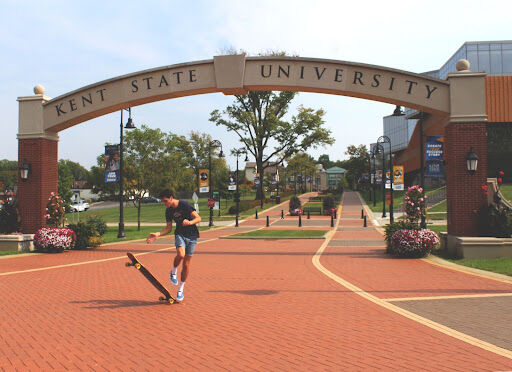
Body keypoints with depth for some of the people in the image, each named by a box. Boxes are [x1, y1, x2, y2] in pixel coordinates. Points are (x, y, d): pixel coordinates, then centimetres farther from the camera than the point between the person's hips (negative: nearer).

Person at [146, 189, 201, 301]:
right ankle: (173, 272, 1)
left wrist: (189, 222, -33)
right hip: (180, 234, 2)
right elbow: (169, 228, 8)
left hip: (192, 235, -2)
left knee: (186, 263, 0)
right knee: (180, 254, -29)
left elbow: (198, 218, -13)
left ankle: (181, 289, 16)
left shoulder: (185, 204, -13)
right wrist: (157, 235, -7)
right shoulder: (168, 210, 3)